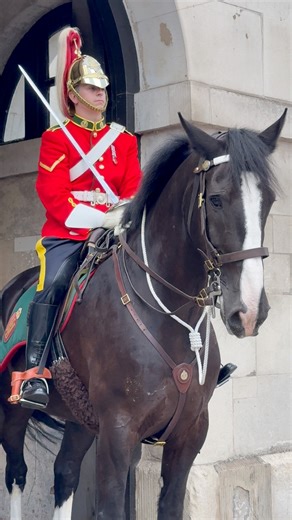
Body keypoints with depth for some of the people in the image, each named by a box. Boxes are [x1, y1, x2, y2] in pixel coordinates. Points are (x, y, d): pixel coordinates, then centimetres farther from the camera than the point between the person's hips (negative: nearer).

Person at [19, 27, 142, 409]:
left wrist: (126, 213, -16)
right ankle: (34, 373, -18)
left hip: (113, 232, 4)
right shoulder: (57, 137, 4)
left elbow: (135, 188, 8)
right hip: (67, 233, -4)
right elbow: (53, 195, -8)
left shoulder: (123, 139, 15)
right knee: (53, 287, -22)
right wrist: (101, 217, -17)